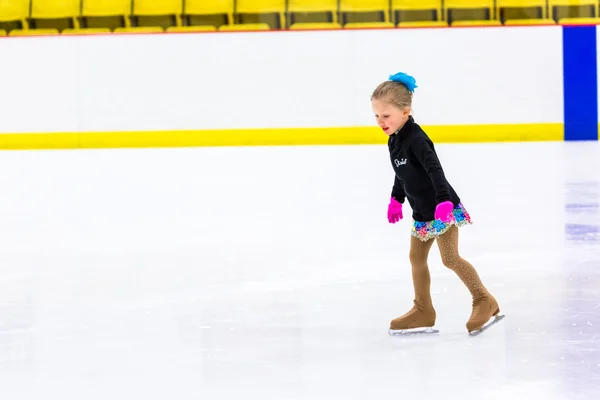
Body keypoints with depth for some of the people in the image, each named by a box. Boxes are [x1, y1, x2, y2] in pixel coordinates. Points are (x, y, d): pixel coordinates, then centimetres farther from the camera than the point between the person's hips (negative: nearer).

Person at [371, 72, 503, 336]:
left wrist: (443, 201, -42)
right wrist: (396, 200, 30)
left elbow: (435, 170, -32)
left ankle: (485, 301, 2)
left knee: (450, 257, -8)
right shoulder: (394, 140, 6)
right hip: (423, 212, 10)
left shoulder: (416, 139, -22)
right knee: (416, 257, 11)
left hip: (442, 210, -10)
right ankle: (423, 312, 19)